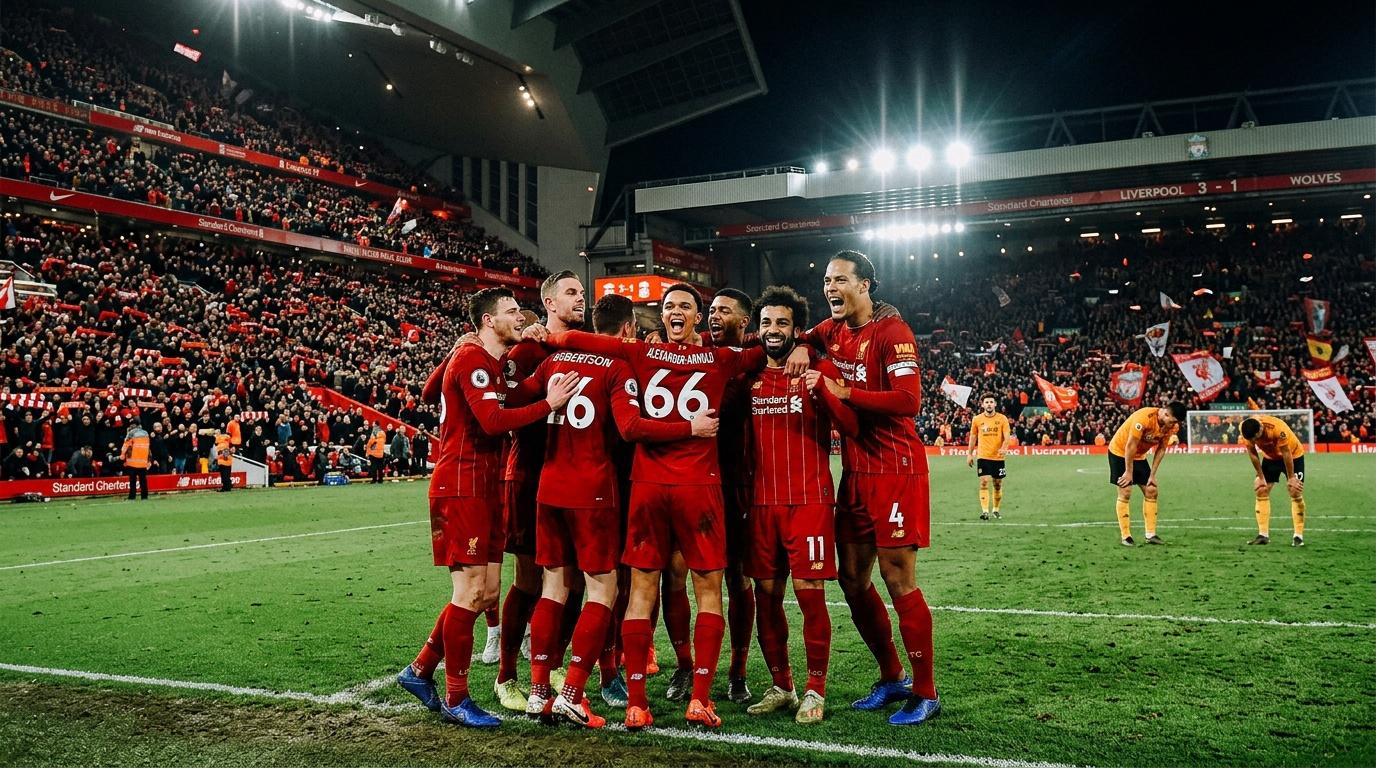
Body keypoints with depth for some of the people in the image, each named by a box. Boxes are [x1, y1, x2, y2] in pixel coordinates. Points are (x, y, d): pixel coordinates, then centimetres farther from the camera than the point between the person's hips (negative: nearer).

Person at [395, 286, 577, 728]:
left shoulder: (490, 362, 17)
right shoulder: (471, 361, -13)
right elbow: (493, 421, -25)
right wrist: (549, 404, -22)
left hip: (484, 488, 10)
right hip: (460, 488, -10)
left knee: (485, 590, 10)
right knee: (470, 591, -6)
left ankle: (421, 670, 23)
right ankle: (455, 700, 6)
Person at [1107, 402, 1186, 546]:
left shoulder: (1171, 426, -10)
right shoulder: (1144, 417, -32)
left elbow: (1161, 449, 0)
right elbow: (1130, 445, -26)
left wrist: (1152, 475, -2)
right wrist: (1128, 472, -19)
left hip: (1139, 456, 7)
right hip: (1120, 452, -7)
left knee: (1151, 491, 0)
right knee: (1125, 493, -9)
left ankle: (1151, 535, 5)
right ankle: (1125, 537, -5)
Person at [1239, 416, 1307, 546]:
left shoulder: (1277, 428, -39)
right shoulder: (1247, 430, -25)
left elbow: (1286, 453, -27)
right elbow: (1252, 453, -12)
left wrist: (1291, 478, -18)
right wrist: (1261, 477, -7)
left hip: (1293, 455, -4)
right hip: (1270, 456, 5)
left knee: (1295, 493, -11)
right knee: (1261, 491, -3)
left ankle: (1298, 536, -6)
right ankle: (1263, 535, 0)